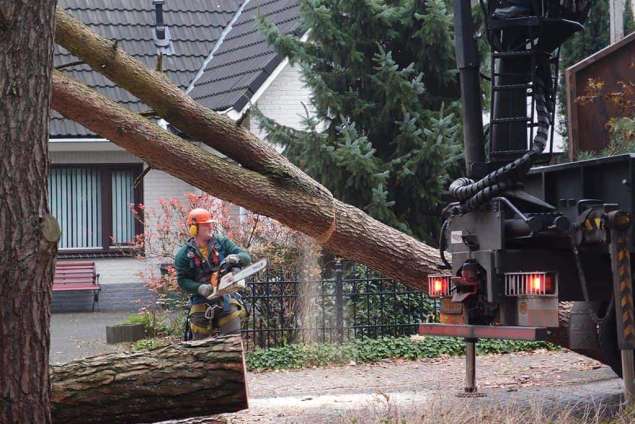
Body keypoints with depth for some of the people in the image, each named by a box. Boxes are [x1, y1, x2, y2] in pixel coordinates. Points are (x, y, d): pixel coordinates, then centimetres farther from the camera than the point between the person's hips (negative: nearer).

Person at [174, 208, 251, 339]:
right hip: (202, 303, 0)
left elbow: (246, 257, -3)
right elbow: (182, 280, -4)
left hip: (226, 299, 0)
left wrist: (236, 258, -27)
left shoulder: (222, 242, 0)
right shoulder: (184, 254, -3)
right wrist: (199, 288, -21)